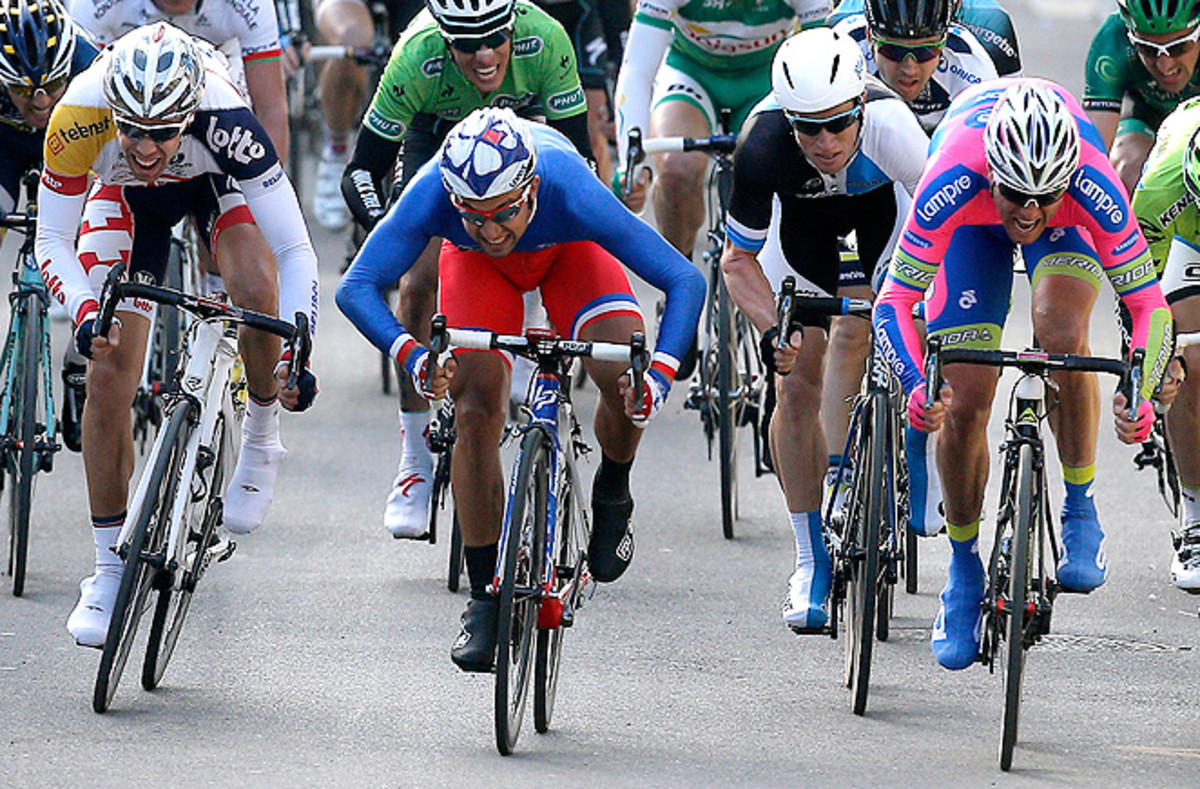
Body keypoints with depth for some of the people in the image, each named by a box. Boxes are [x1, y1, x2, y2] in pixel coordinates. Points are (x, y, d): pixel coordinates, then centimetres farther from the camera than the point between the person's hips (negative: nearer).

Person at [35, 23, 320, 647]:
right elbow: (51, 241, -25)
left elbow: (295, 251, -36)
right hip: (127, 197, 2)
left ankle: (260, 440, -4)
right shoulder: (78, 119, -37)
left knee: (257, 290, -33)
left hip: (217, 183, -2)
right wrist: (85, 314, -43)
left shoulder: (225, 122, -41)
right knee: (109, 371, -9)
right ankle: (109, 570, 4)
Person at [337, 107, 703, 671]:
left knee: (626, 377, -24)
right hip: (476, 267, 1)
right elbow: (357, 288, -41)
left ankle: (612, 493, 9)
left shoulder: (570, 192, -42)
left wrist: (660, 375, -53)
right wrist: (412, 356, -58)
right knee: (476, 412, -17)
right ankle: (485, 598, -3)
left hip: (566, 249, -1)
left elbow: (685, 282, -39)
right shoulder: (432, 194, -40)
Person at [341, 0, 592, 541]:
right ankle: (416, 463, -5)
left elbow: (576, 153, -27)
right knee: (421, 283, -15)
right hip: (436, 132, -1)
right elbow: (363, 170, -29)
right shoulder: (417, 58, -38)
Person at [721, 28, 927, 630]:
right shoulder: (763, 148, -38)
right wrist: (771, 333, -37)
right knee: (797, 382, -5)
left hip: (886, 199, 0)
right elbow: (738, 259, -23)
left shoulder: (892, 127, -42)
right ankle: (811, 560, 6)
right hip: (806, 213, 0)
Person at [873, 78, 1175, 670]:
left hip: (1068, 229, 0)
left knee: (1061, 332, -32)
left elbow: (1149, 305, -36)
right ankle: (964, 568, 15)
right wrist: (917, 387, -55)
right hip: (973, 225, 0)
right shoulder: (953, 182, -42)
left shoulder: (1093, 187, -41)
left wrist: (1140, 396, -53)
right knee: (963, 402, -9)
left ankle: (1080, 511, -10)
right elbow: (895, 300, -37)